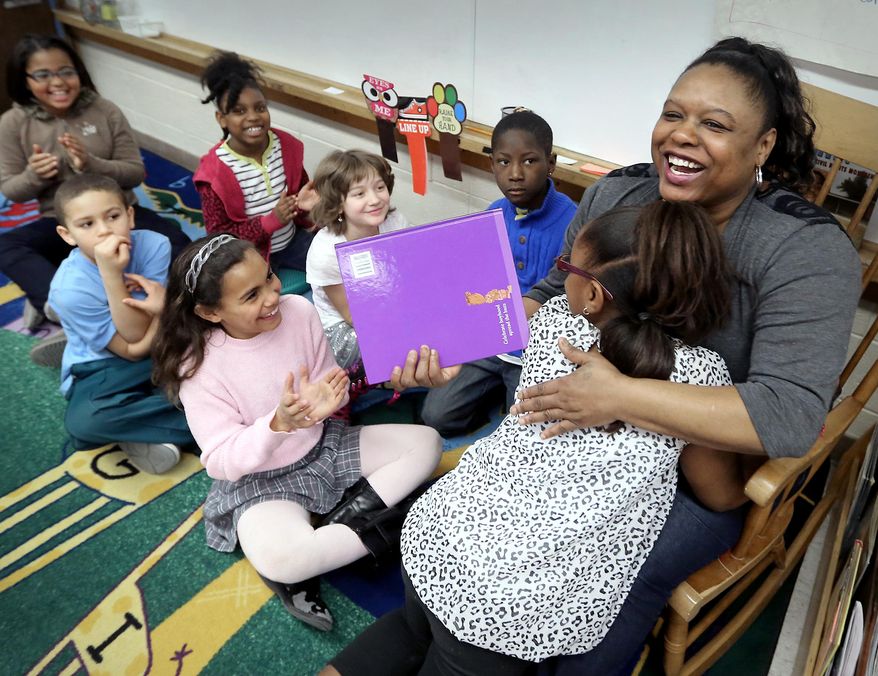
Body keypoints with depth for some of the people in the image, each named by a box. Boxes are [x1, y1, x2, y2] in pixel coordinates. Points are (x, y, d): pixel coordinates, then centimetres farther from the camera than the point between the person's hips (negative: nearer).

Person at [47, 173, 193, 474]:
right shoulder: (69, 288, -21)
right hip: (104, 369, -2)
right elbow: (133, 349, -17)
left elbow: (138, 333, -20)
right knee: (82, 421, -34)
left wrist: (112, 274, -31)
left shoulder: (154, 245, -17)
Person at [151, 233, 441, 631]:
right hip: (257, 481, -4)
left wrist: (322, 400, -26)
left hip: (324, 445, 5)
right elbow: (221, 461, -20)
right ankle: (374, 533, -10)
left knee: (425, 442, -6)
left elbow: (330, 383, 0)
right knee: (278, 561, -34)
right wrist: (278, 424, -39)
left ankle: (346, 518, -12)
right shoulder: (199, 367, -21)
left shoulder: (298, 311, -13)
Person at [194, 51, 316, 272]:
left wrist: (304, 202, -13)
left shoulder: (286, 145, -6)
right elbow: (219, 236, -17)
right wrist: (271, 221, -28)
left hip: (291, 240, 5)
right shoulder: (214, 171, -19)